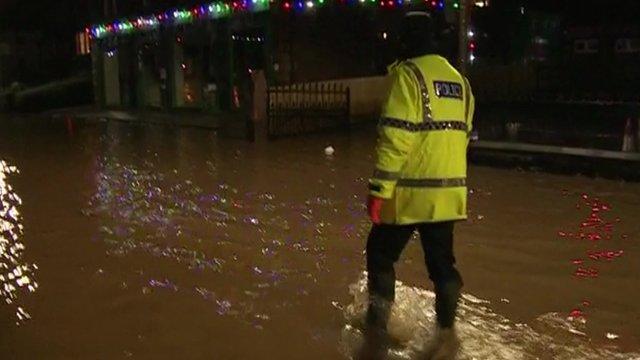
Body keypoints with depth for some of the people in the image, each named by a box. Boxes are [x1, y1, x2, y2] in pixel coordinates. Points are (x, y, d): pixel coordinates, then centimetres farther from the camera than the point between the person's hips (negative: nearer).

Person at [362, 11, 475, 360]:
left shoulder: (408, 74, -9)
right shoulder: (459, 80, 13)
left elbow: (396, 137, -18)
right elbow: (462, 136, 15)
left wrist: (379, 189, -16)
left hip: (410, 190, -6)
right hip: (448, 191, 6)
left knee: (381, 254, 9)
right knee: (441, 260, 15)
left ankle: (377, 330, 10)